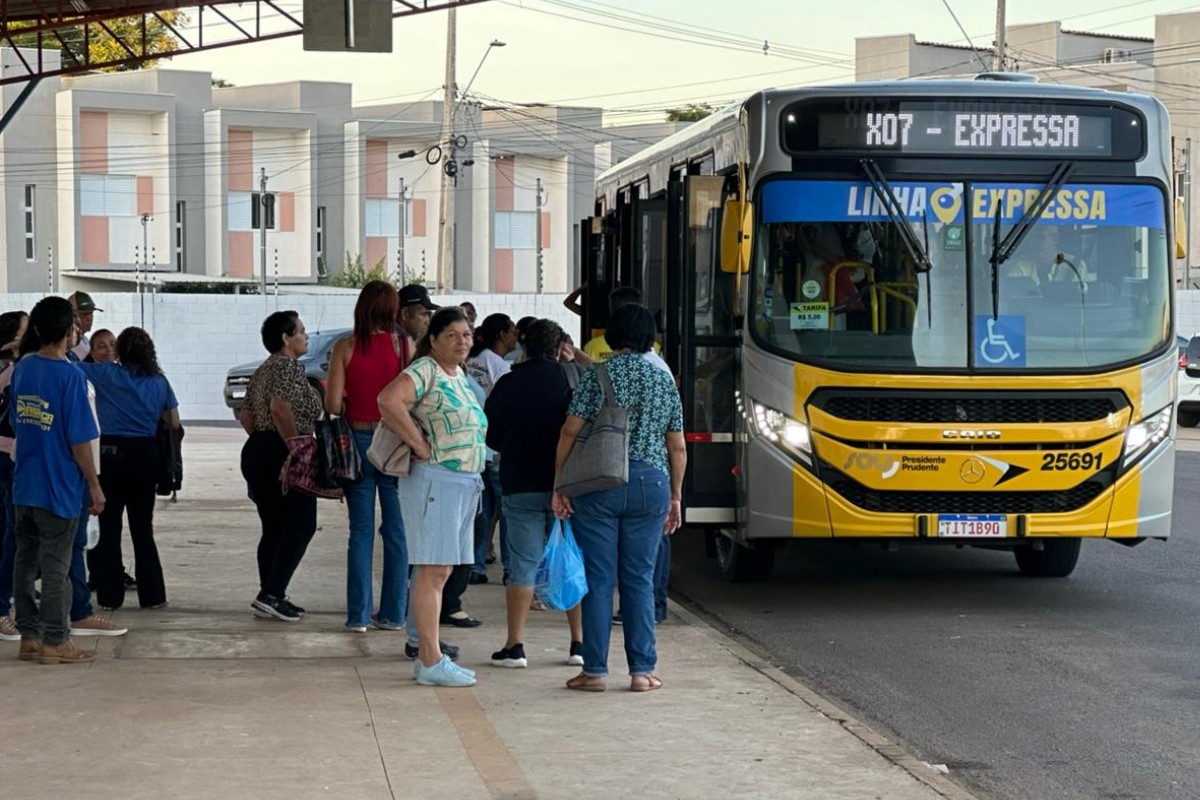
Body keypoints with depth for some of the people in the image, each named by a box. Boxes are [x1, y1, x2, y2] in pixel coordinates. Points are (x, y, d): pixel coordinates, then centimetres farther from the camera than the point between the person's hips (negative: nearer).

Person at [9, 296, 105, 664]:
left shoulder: (22, 369, 4)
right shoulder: (70, 376, -17)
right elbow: (79, 440, -16)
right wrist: (95, 485, -8)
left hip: (24, 485, 6)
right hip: (58, 487, -6)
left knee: (26, 562, 12)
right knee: (55, 566, 1)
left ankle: (29, 637, 18)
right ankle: (55, 642, 6)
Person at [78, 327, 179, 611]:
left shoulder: (106, 374, -3)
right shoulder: (159, 381, 5)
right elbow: (174, 424, 7)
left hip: (111, 452, -3)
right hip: (146, 456, 3)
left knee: (108, 527, 6)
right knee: (143, 528, 11)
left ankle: (110, 595, 7)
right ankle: (152, 595, 11)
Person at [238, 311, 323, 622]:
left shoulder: (262, 371, 18)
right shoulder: (290, 367, -11)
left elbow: (245, 415, 17)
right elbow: (280, 408, -25)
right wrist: (297, 448, -22)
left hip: (256, 451, 10)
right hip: (281, 454, -10)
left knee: (274, 529, 12)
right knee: (301, 526, -6)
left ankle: (270, 598, 11)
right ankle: (271, 594, -13)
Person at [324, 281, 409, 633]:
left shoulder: (345, 348, -4)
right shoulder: (405, 345, -5)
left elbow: (333, 404, -7)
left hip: (357, 439, 1)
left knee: (361, 531, 7)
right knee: (397, 530, 8)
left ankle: (358, 614, 6)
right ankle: (392, 614, 10)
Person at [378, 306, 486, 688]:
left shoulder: (460, 375, 17)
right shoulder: (425, 371, -11)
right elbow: (388, 400, -28)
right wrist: (420, 445, -22)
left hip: (465, 484, 9)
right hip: (435, 480, -9)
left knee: (441, 570, 11)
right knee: (433, 571, -8)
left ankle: (428, 656, 17)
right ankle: (431, 663, -7)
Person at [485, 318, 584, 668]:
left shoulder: (508, 384, 1)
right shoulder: (572, 377, -4)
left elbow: (491, 438, 7)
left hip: (520, 485, 0)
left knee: (522, 567, 3)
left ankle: (514, 646, 1)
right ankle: (579, 643, 10)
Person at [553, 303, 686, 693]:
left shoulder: (599, 375, -2)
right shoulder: (664, 380, 8)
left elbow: (570, 431, -6)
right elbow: (677, 447, 10)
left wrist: (560, 486, 1)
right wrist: (675, 497, 19)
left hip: (598, 483, -2)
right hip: (650, 483, 2)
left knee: (599, 579, 2)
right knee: (640, 579, 8)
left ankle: (595, 670, 4)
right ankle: (642, 670, 7)